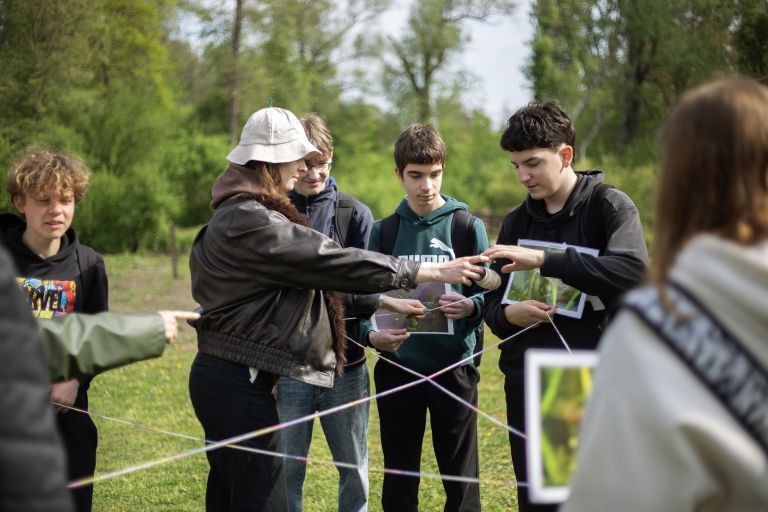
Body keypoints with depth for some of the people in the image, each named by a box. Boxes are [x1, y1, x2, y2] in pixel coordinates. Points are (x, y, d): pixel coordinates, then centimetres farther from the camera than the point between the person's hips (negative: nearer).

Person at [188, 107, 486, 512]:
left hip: (227, 376, 11)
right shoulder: (248, 221, -18)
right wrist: (429, 273, -14)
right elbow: (334, 262, -19)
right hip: (239, 383, -11)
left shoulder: (237, 215, 16)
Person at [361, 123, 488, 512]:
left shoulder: (468, 227, 0)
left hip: (454, 368, -2)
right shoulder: (384, 232, 6)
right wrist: (371, 334, -16)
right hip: (397, 369, 2)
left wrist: (470, 307, -24)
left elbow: (489, 295, -2)